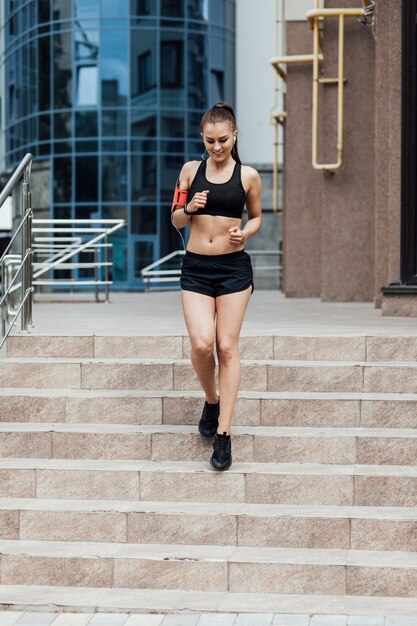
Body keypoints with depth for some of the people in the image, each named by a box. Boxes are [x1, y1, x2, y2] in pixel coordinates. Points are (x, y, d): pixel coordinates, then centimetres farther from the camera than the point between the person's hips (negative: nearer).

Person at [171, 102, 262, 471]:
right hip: (196, 267, 1)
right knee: (201, 344, -12)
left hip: (233, 267, -1)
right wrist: (188, 208, -11)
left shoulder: (248, 176, 1)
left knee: (227, 346, -3)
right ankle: (212, 401, 19)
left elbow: (256, 218, 14)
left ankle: (223, 431, 1)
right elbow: (176, 221, 11)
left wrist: (245, 233, -8)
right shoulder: (191, 170, 5)